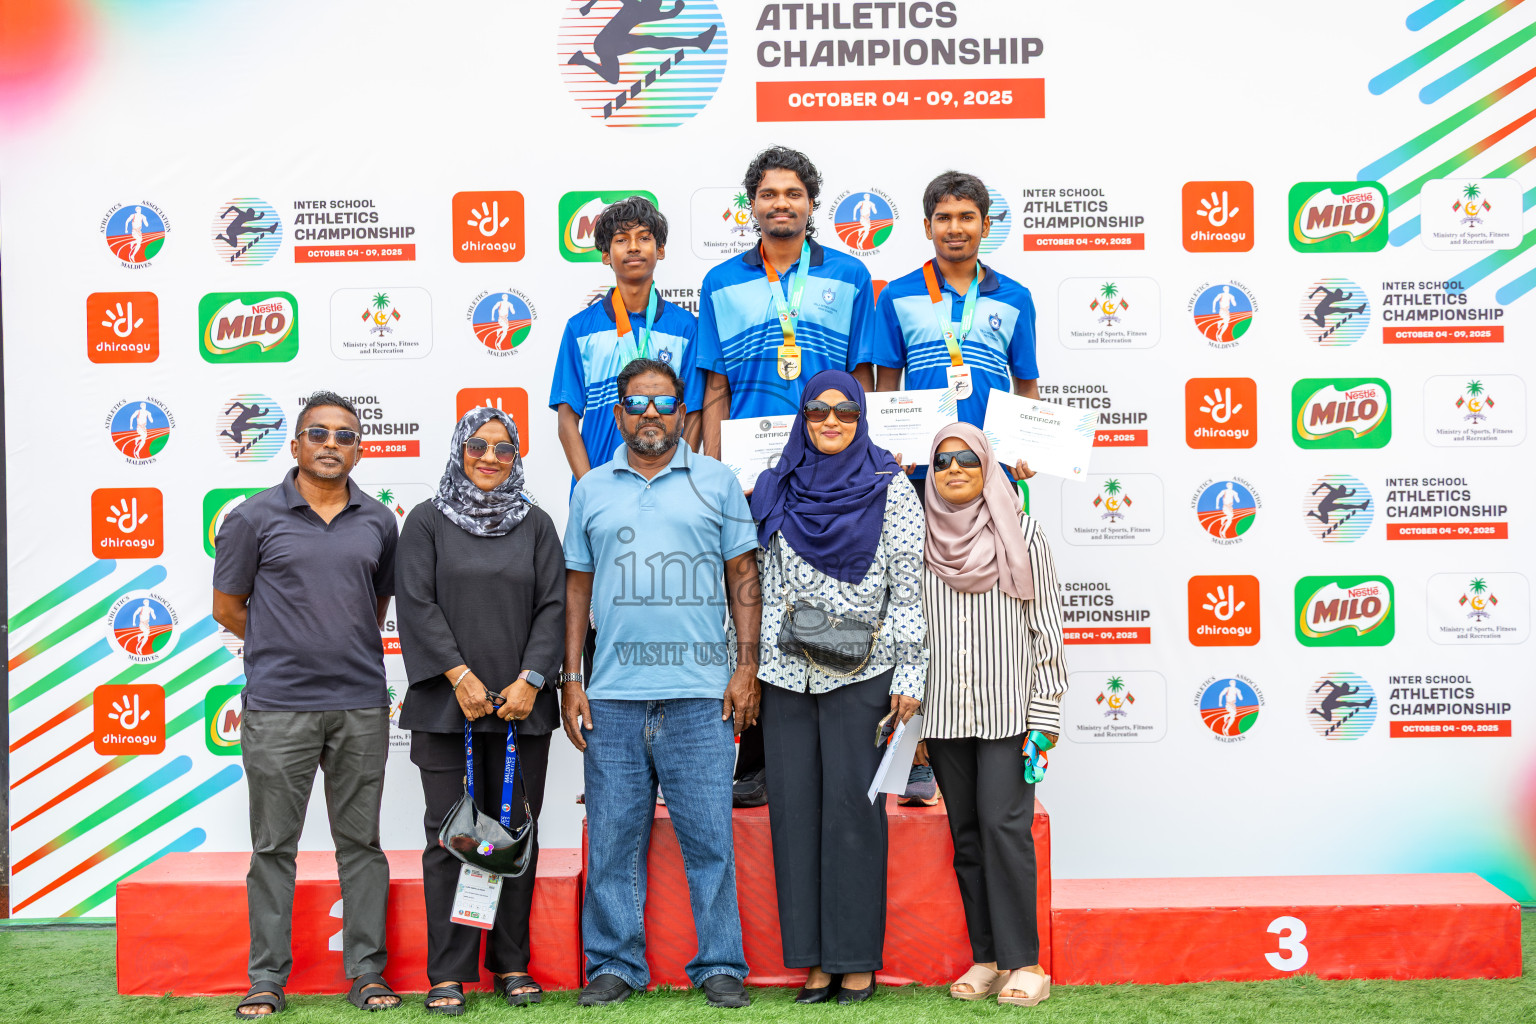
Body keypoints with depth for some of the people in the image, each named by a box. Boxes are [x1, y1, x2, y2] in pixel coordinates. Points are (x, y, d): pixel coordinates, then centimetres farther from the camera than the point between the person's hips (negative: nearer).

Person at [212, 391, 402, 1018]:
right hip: (278, 708, -2)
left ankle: (367, 971, 17)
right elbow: (227, 607, 6)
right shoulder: (255, 518, -1)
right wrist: (288, 647, 10)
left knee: (361, 842, 8)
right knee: (274, 846, 4)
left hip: (361, 707, 3)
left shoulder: (379, 522, 8)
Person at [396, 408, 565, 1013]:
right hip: (446, 706, -2)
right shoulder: (428, 521, 6)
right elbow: (417, 604, -2)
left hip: (522, 706, 2)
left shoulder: (535, 525, 11)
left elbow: (552, 607, 5)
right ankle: (449, 973, 7)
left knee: (517, 833, 5)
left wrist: (530, 679, -7)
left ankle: (511, 963, 16)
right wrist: (460, 675, -11)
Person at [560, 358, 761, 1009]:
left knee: (708, 836, 0)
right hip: (612, 694, 2)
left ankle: (720, 966, 11)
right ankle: (614, 964, 16)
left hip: (700, 693, -2)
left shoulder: (716, 482, 8)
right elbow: (577, 588, 14)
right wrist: (570, 680, 7)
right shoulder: (591, 490, 13)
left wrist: (747, 667, -1)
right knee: (613, 840, 6)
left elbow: (743, 577, 8)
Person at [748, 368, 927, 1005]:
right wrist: (749, 668, 9)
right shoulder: (778, 491, 10)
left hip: (859, 672, -4)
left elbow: (908, 587, -2)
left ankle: (857, 959, 8)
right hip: (786, 673, 4)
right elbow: (764, 585, 14)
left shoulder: (889, 488, 1)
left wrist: (908, 673, -6)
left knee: (852, 808, -2)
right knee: (794, 808, 4)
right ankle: (814, 958, 12)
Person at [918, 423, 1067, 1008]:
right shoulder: (919, 541, 8)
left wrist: (1045, 713, -5)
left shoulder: (1022, 534, 1)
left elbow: (1045, 625, 1)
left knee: (1003, 824, -10)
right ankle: (987, 959, 13)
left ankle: (1023, 963, -3)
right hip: (944, 711, 3)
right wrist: (911, 719, 9)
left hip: (1007, 706, -3)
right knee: (966, 832, 6)